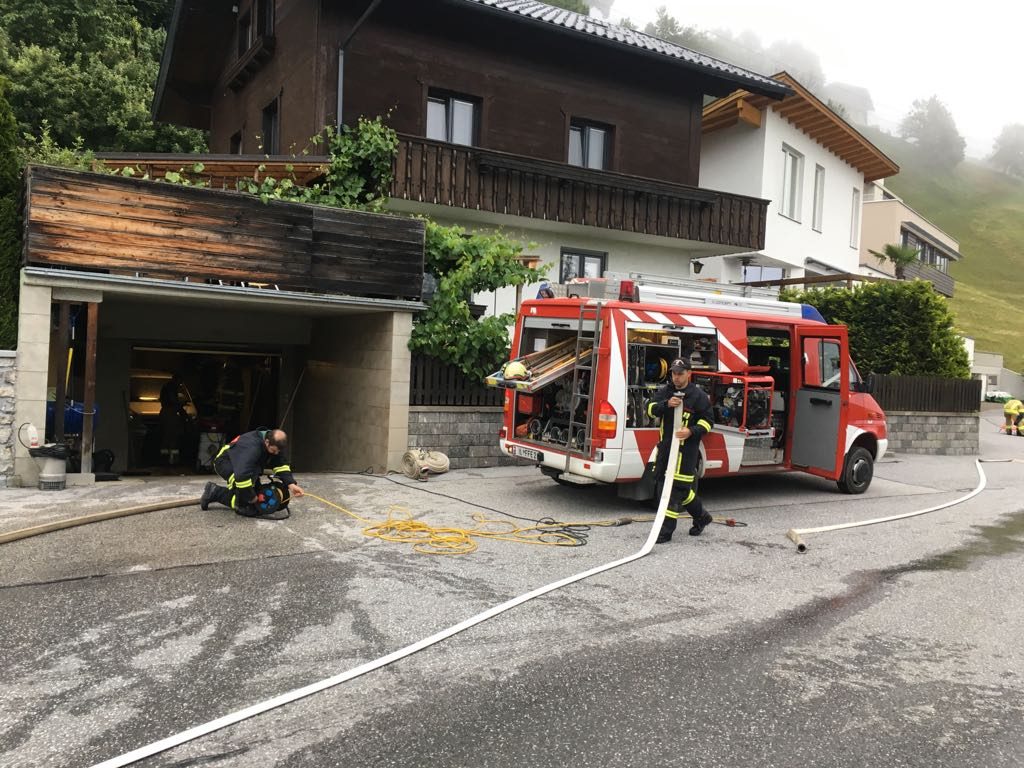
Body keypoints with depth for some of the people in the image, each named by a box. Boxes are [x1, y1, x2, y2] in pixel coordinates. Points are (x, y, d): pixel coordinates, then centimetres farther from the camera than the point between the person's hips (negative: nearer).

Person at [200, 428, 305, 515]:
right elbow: (242, 474, -47)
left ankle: (215, 493, 17)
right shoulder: (251, 446, -41)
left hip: (248, 464, 8)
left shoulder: (276, 444, -17)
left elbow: (281, 465, -14)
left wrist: (291, 484, -30)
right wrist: (251, 496, -35)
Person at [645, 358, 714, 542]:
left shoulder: (699, 396, -5)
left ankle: (666, 530, -3)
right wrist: (666, 404, -18)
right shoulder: (665, 391, 9)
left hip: (686, 448, -6)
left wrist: (691, 431, -19)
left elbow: (708, 420, -3)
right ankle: (701, 517, 34)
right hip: (666, 445, 6)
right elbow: (651, 409, 1)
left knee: (677, 487, -7)